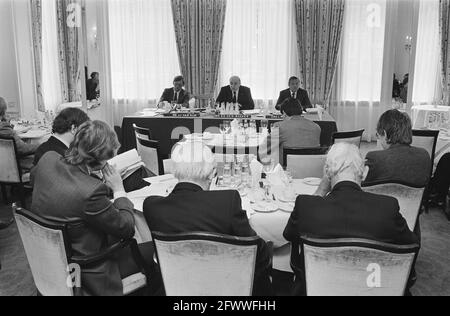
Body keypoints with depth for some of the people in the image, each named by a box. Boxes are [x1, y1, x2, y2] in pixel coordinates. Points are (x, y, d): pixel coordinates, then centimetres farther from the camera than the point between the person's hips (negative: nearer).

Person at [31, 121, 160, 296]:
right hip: (85, 272, -8)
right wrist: (119, 190, -12)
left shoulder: (47, 159, -14)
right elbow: (127, 229, -22)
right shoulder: (90, 191, -36)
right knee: (153, 250, 8)